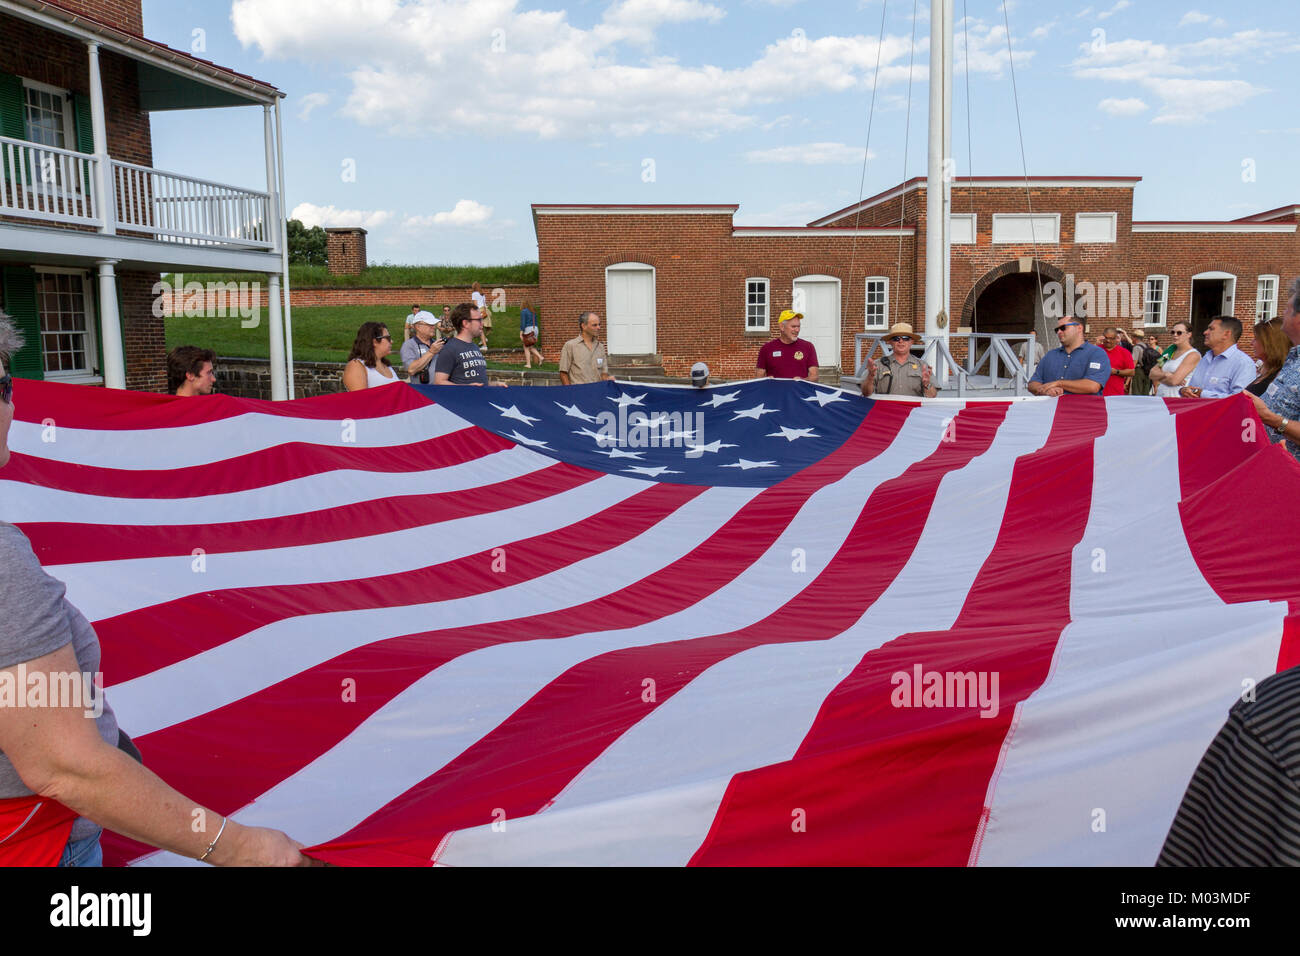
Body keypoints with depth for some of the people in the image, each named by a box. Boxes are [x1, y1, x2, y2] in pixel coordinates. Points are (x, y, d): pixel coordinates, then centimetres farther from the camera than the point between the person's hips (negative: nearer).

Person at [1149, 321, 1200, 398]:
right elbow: (1152, 374, 10)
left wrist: (1159, 377, 3)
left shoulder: (1193, 355, -3)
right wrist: (1165, 374, -8)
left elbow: (1173, 381, -14)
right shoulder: (1170, 352, 18)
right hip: (1160, 397, 6)